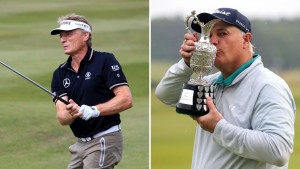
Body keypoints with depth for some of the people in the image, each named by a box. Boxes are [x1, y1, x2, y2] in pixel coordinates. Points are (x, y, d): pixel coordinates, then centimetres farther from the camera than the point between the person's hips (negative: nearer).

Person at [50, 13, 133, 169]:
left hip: (105, 140, -7)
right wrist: (71, 114, -25)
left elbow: (126, 100, -16)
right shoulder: (60, 74, 9)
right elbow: (61, 117, -1)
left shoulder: (105, 61, -7)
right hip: (81, 143, 7)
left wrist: (94, 110, -27)